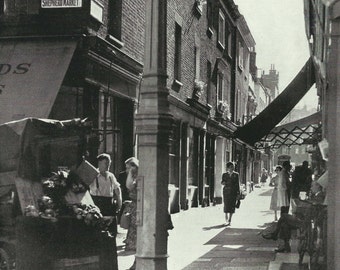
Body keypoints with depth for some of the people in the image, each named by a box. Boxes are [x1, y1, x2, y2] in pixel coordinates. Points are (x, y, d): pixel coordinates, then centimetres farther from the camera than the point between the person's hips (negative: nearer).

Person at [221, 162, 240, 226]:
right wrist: (223, 183, -17)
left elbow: (237, 184, 7)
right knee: (226, 205, -1)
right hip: (226, 191, 0)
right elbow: (222, 182, 8)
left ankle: (229, 220, -1)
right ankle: (226, 220, 16)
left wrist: (238, 192, 4)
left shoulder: (236, 174, 7)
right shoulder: (224, 174, 8)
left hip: (233, 192, 0)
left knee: (232, 206, -6)